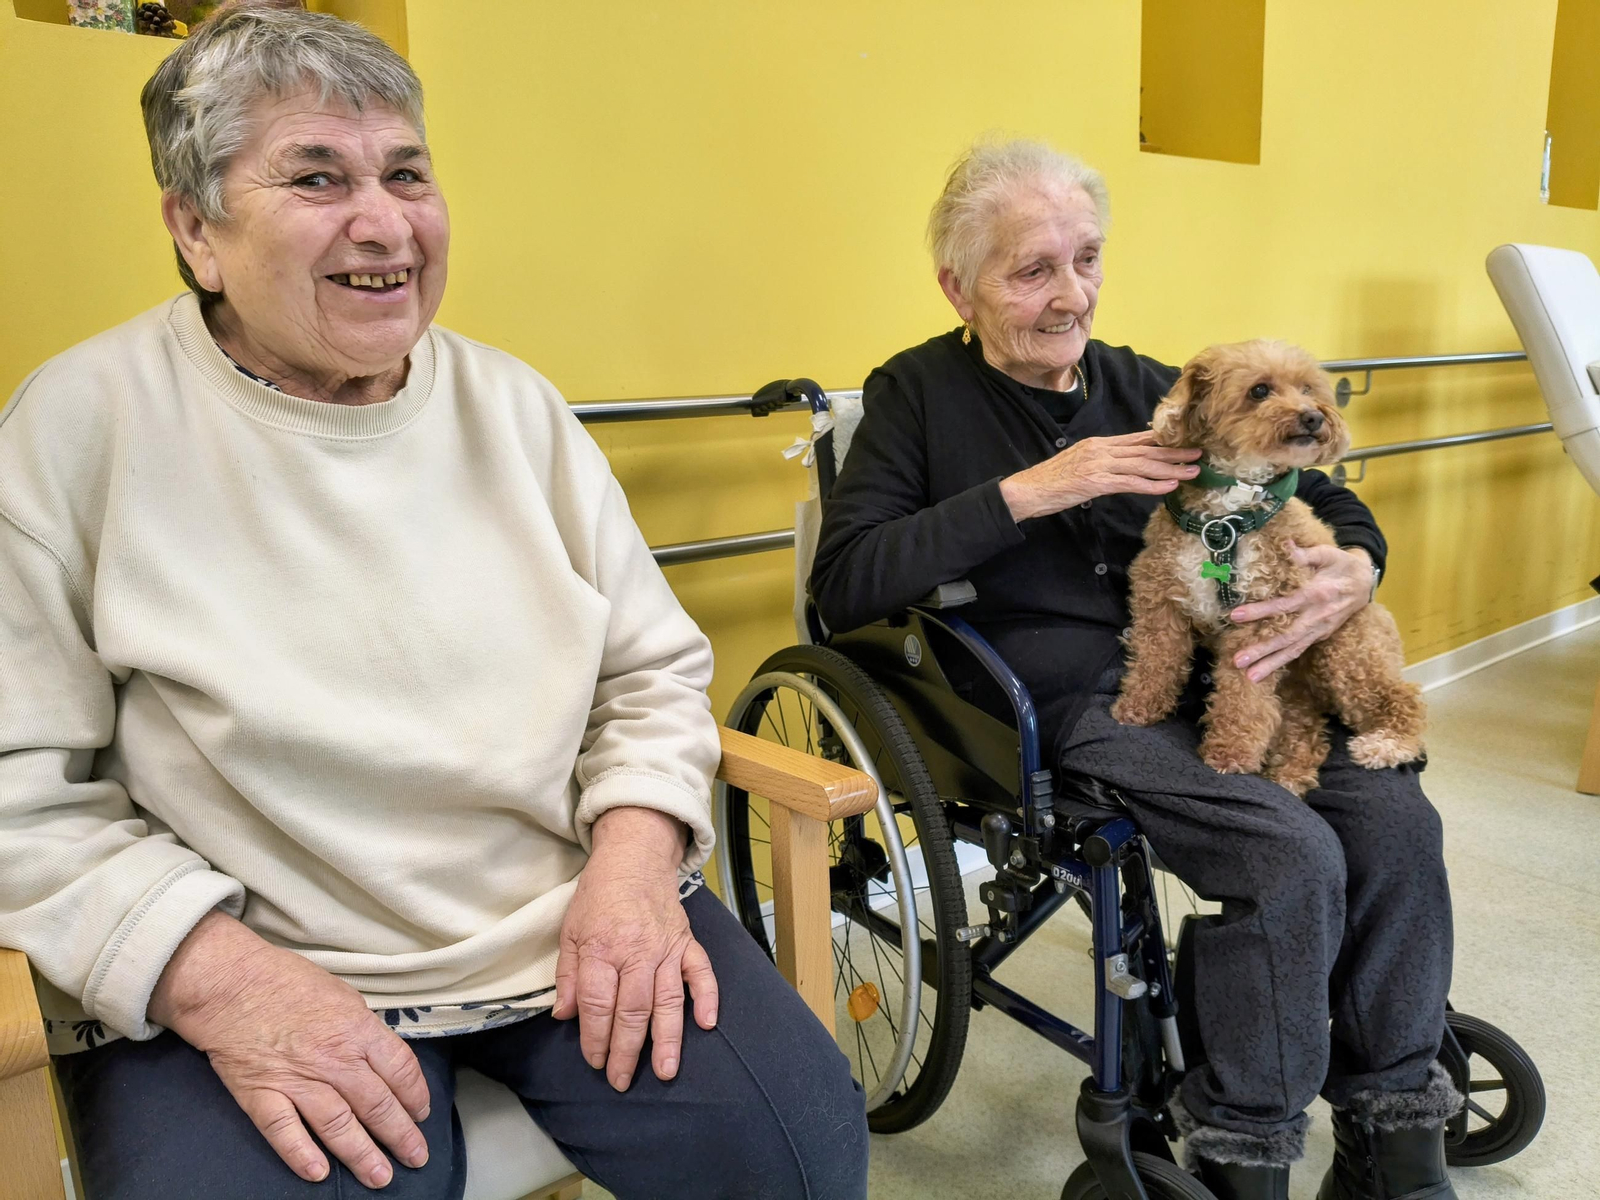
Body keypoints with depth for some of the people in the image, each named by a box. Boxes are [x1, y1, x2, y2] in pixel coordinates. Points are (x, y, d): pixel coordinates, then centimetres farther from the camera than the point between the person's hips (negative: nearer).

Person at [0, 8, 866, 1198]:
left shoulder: (513, 403, 6)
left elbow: (655, 665, 8)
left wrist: (636, 850, -9)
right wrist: (215, 976, -17)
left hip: (575, 922, 3)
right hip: (245, 969, -1)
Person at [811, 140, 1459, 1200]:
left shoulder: (1144, 387, 14)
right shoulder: (919, 394, 1)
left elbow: (1329, 501, 17)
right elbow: (843, 588, -13)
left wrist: (1355, 572, -8)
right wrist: (1028, 491, -18)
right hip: (1064, 707, -5)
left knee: (1398, 817, -15)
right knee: (1292, 853, -23)